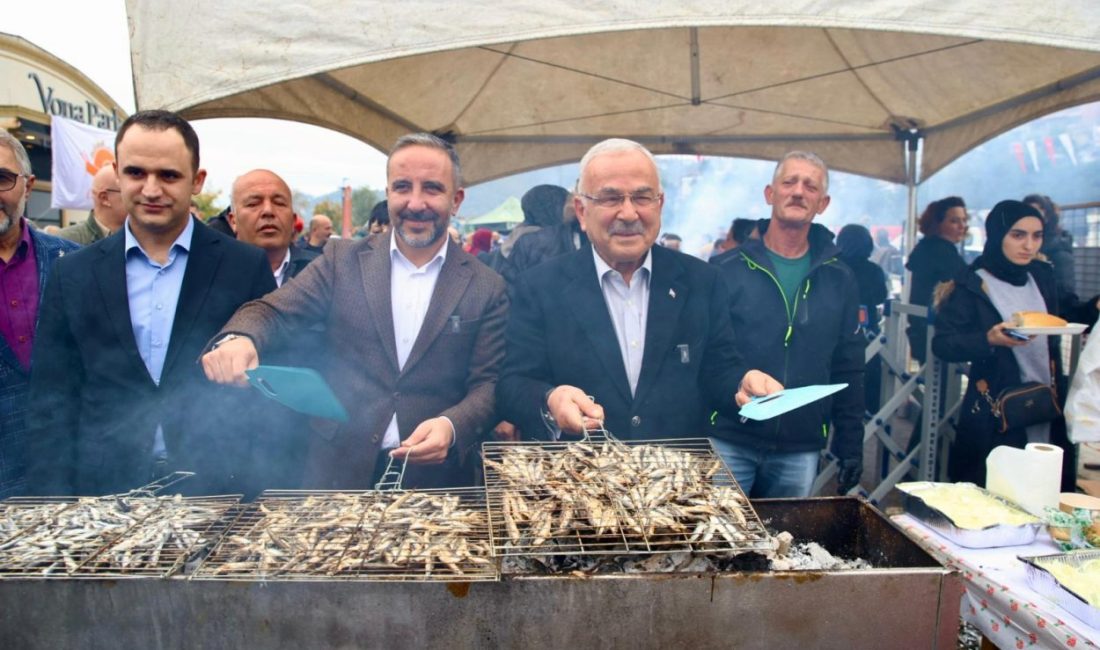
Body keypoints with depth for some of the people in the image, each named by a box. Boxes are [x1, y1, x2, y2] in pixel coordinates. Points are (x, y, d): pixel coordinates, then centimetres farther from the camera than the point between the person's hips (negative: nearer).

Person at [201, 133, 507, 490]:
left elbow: (487, 385, -4)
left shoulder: (487, 288, -3)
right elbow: (275, 312, -3)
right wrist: (236, 338, -27)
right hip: (338, 470, 1)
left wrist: (451, 427, -24)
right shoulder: (343, 259, 2)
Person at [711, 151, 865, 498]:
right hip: (729, 442, -3)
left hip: (800, 452, 3)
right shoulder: (728, 269, -3)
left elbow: (848, 371, 10)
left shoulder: (839, 280, 7)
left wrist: (851, 444, 8)